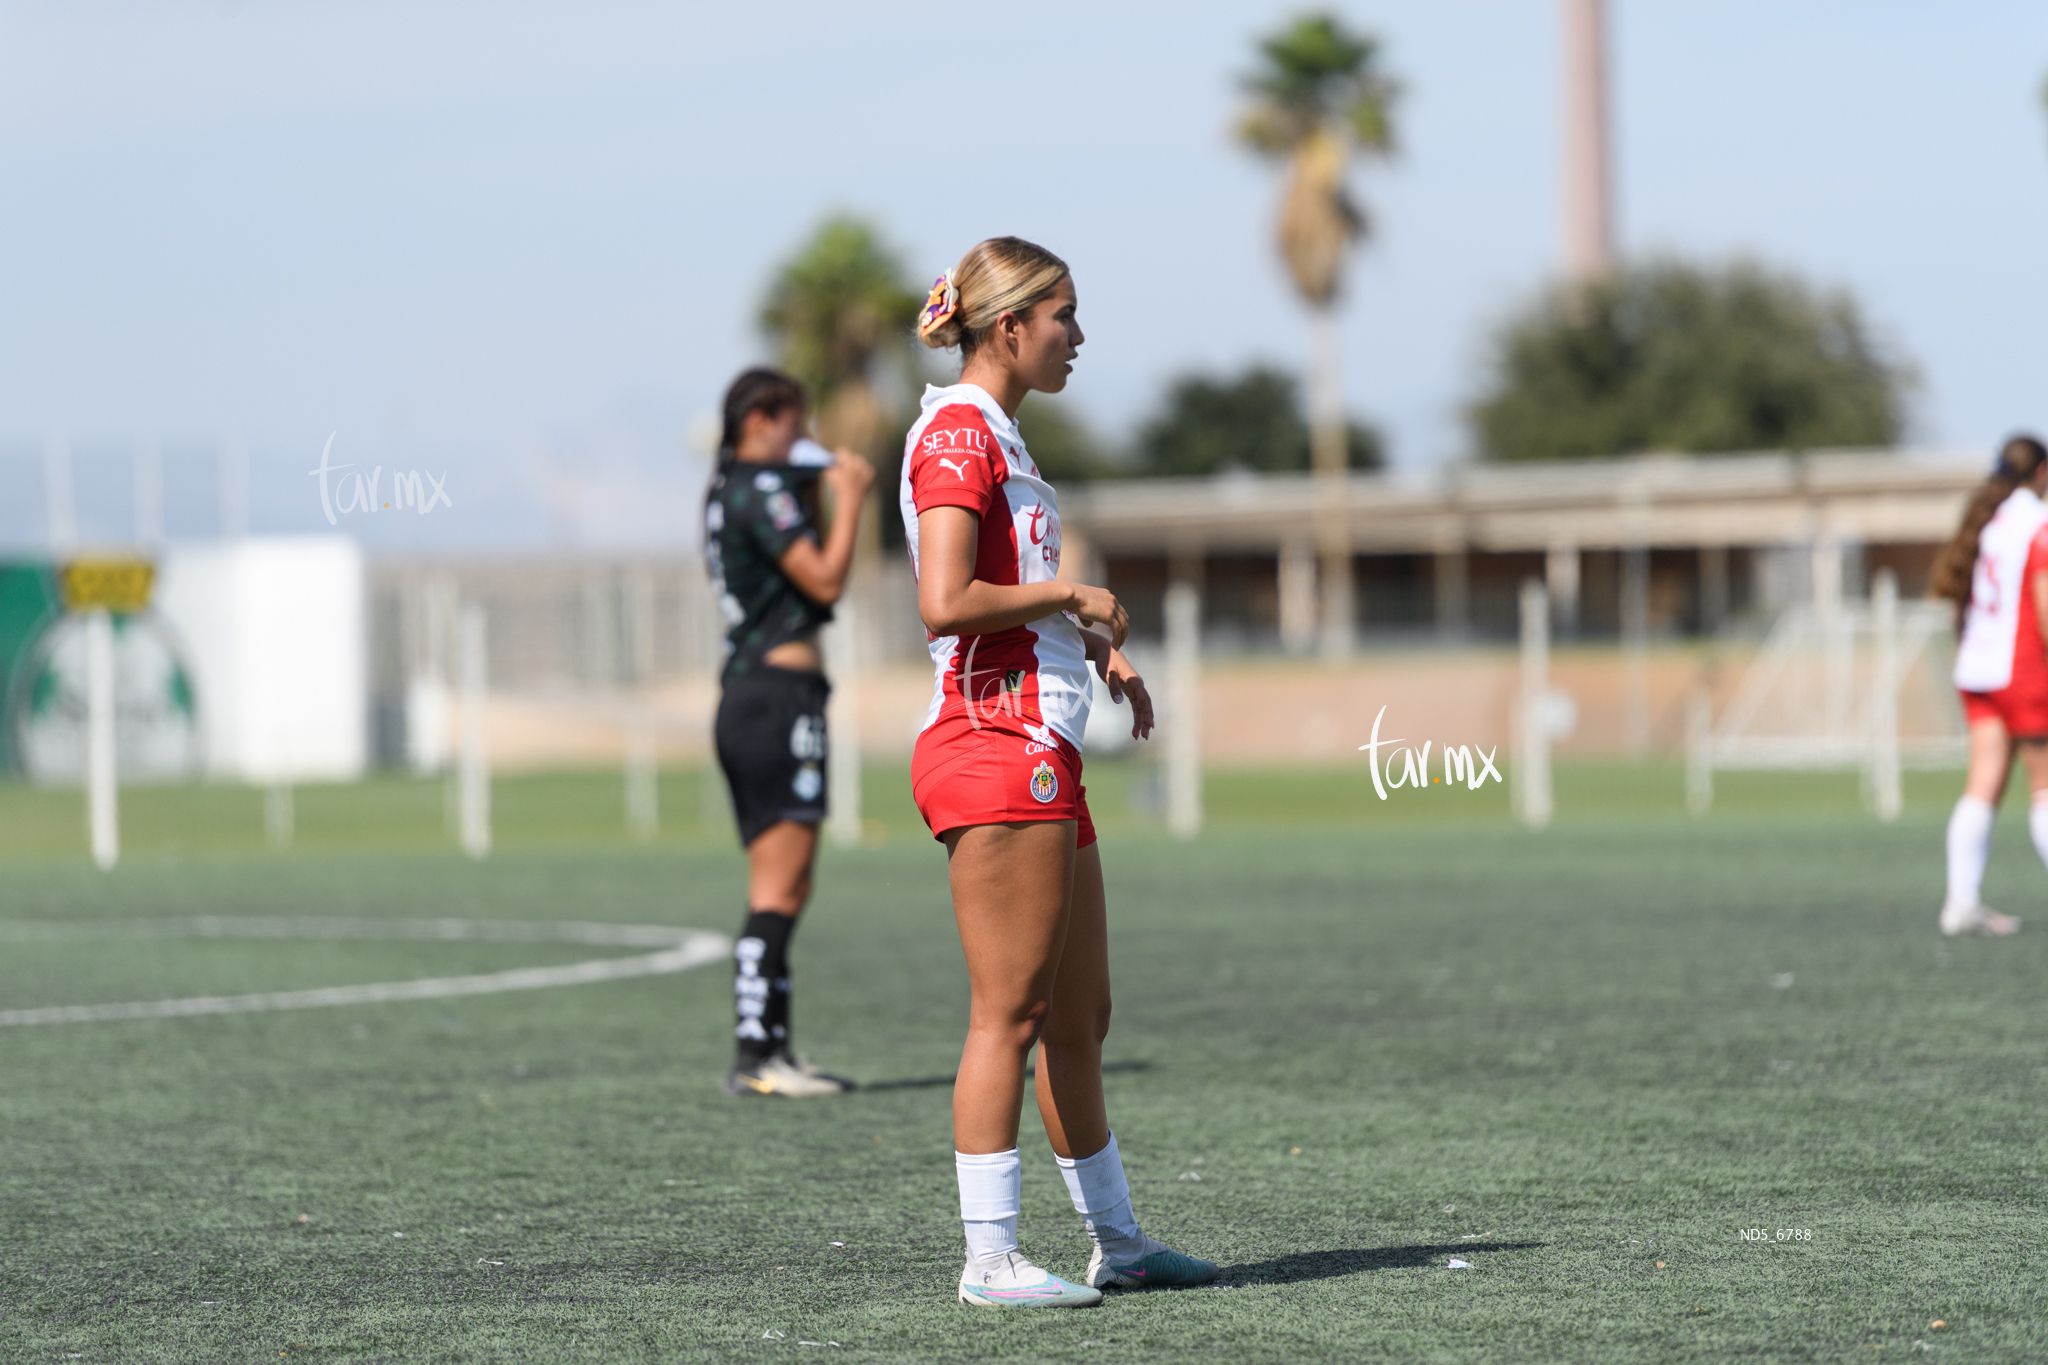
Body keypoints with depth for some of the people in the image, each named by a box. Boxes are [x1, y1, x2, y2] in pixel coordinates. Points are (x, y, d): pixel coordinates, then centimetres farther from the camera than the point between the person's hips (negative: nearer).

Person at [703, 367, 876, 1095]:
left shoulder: (726, 489, 19)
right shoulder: (763, 489, -10)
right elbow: (826, 582, -16)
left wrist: (819, 493, 21)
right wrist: (849, 497, -7)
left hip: (745, 698, 10)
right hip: (780, 690, -10)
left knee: (782, 891, 11)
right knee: (778, 890, -11)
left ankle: (773, 1050, 11)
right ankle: (753, 1055, -14)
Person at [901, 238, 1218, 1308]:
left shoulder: (994, 438, 21)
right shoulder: (957, 435, -10)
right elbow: (945, 604, -21)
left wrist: (1095, 647, 14)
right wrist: (1070, 596, -9)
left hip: (1042, 755, 10)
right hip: (994, 748, -10)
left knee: (1080, 1017, 13)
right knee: (1010, 1011, -8)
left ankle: (1116, 1240, 20)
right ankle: (990, 1258, -4)